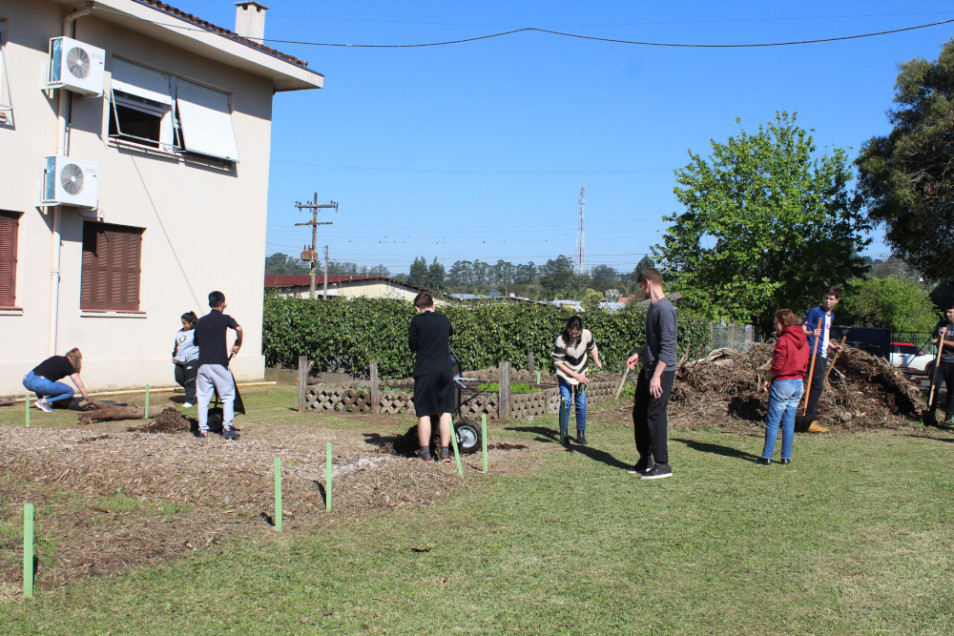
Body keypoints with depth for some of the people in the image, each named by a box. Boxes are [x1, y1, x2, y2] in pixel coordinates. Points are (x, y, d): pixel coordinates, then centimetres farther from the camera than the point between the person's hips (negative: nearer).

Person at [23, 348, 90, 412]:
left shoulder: (56, 358, 25)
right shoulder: (68, 366, 7)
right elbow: (81, 386, 7)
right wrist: (86, 399, 22)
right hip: (41, 384, -7)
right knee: (70, 392, 5)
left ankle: (40, 399, 17)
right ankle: (43, 401, -3)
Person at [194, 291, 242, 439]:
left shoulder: (201, 321, 15)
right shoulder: (224, 318, 1)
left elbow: (195, 342, 20)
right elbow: (238, 328, -18)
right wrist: (238, 345, -4)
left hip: (203, 364, 4)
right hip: (219, 364, -4)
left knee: (203, 398, 8)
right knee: (228, 396, 5)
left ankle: (203, 430, 5)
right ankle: (227, 427, -3)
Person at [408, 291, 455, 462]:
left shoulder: (417, 321, -3)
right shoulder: (443, 319, 9)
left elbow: (413, 346, 3)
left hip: (425, 371, -3)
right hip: (445, 371, 3)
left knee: (424, 413, 3)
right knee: (445, 412, 8)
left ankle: (425, 453, 2)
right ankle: (445, 451, 5)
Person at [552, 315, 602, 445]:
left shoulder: (587, 335, -16)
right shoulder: (561, 340, -25)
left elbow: (592, 347, 6)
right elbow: (558, 362, -20)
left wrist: (597, 361, -12)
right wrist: (575, 375, -23)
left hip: (582, 373, 3)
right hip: (565, 374, -3)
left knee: (581, 404, 1)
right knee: (565, 402, -10)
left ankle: (581, 433, 14)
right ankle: (563, 433, 3)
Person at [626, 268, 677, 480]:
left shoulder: (665, 309, -17)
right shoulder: (653, 307, 14)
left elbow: (667, 347, -21)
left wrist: (656, 376, -23)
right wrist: (639, 355, 15)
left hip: (661, 371, -10)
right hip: (648, 369, 10)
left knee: (655, 415, -6)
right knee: (639, 413, 13)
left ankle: (662, 465, 2)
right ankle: (645, 459, 23)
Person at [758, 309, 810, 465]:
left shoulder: (783, 340, -15)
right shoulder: (803, 341, 10)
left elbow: (777, 366, -17)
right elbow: (805, 365, 13)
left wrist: (768, 379, -4)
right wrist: (800, 379, 19)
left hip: (782, 383, -8)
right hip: (798, 383, 8)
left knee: (772, 422, -1)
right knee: (789, 422, 11)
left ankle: (767, 456, 1)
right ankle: (786, 457, 13)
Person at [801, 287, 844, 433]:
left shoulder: (831, 316, 21)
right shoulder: (815, 311, -4)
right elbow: (803, 330, -8)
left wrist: (833, 346, 18)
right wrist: (811, 333, -28)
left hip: (823, 354, 9)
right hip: (814, 352, -9)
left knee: (818, 387, 9)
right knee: (817, 386, -16)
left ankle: (811, 419, 15)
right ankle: (809, 421, -16)